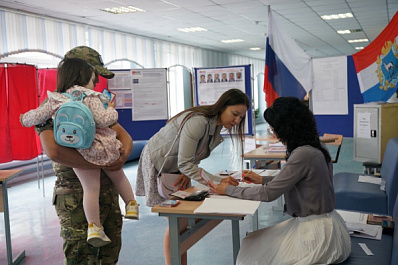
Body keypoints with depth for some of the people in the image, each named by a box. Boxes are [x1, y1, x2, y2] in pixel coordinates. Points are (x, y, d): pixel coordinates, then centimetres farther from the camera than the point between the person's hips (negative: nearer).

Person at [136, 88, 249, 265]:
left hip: (175, 169, 8)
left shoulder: (216, 125, -4)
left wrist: (188, 173, -14)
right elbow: (184, 164, -31)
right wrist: (218, 182, -34)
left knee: (184, 220, 8)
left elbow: (193, 155, 5)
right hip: (157, 165, -8)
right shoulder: (198, 122, -32)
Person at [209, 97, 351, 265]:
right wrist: (261, 180, 18)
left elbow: (269, 194, -18)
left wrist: (228, 190, -7)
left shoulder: (303, 154, -24)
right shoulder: (314, 147, 3)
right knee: (252, 244, 14)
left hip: (316, 233, -9)